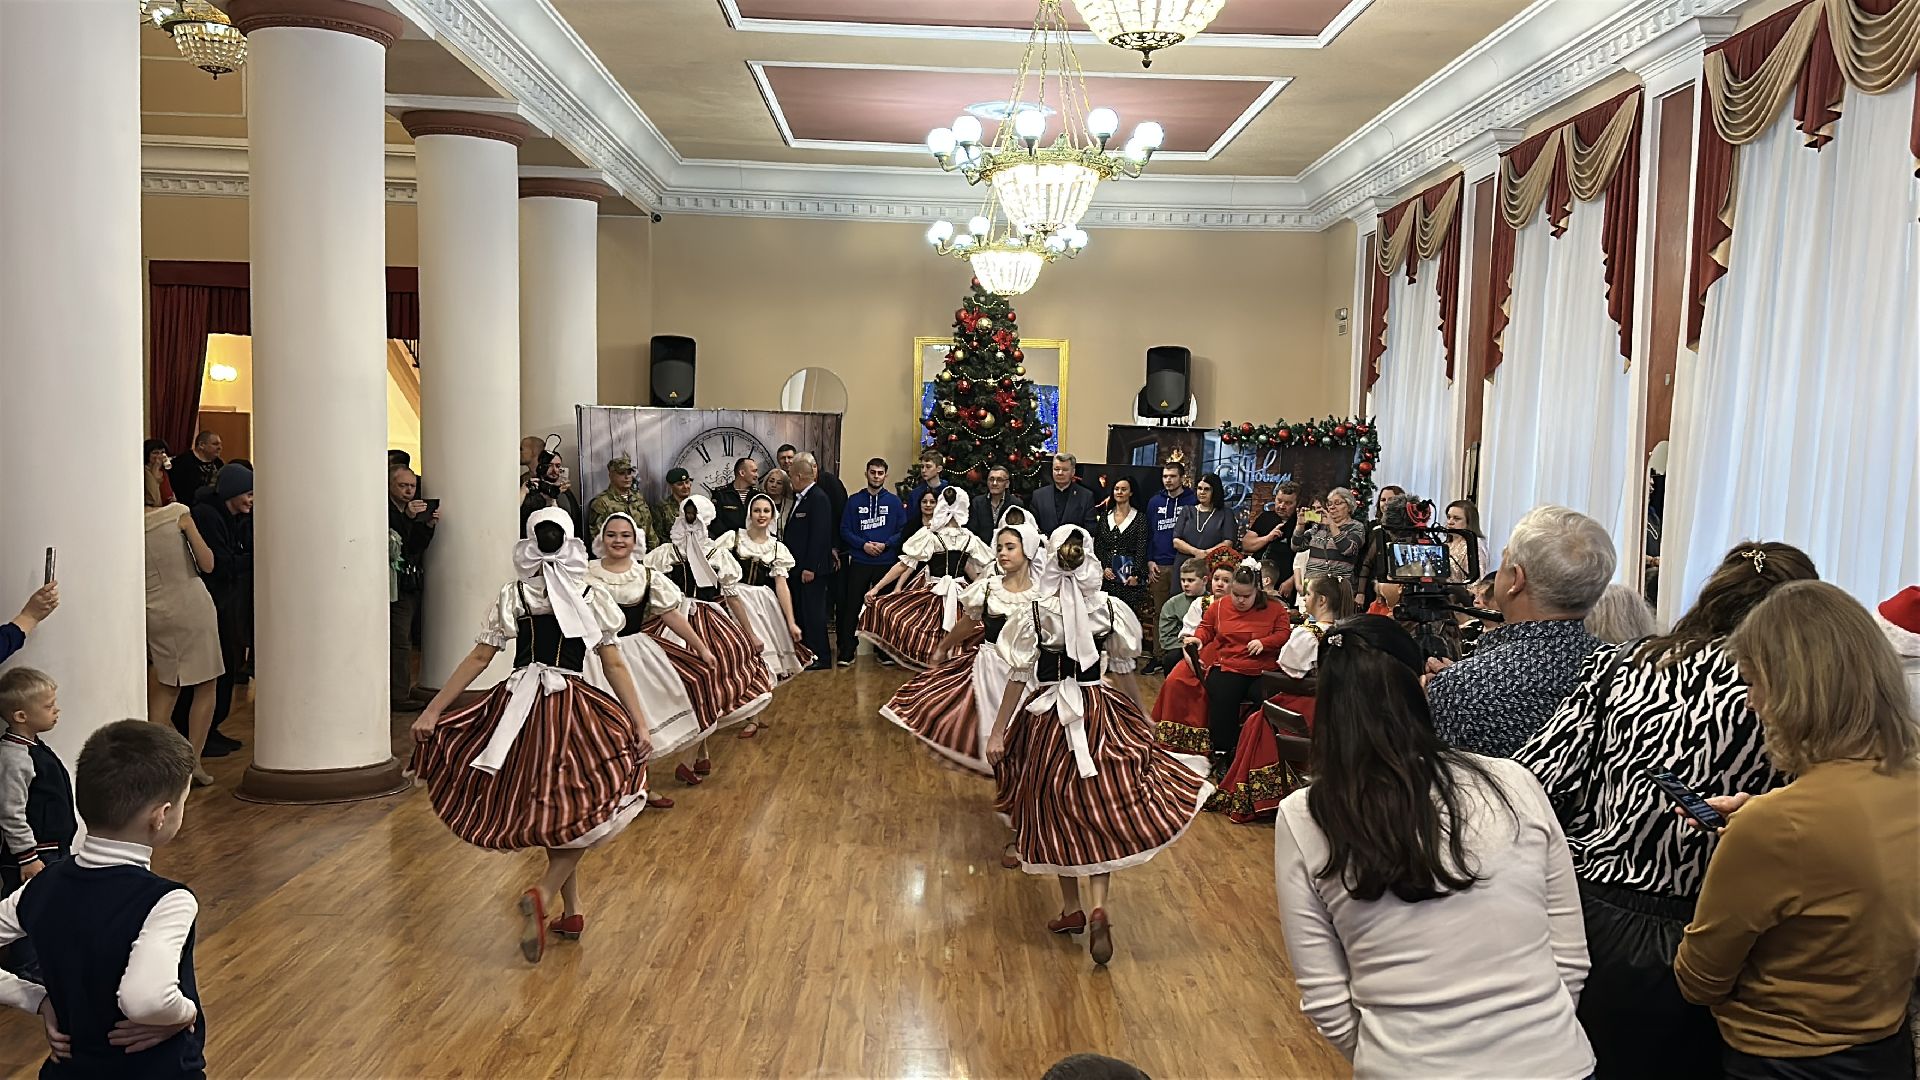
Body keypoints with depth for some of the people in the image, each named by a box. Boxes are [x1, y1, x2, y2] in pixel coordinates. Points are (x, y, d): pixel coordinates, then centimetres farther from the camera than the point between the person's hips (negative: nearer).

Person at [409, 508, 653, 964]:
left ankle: (571, 911, 21)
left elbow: (478, 659, 0)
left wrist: (433, 710, 4)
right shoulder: (594, 597, 2)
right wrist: (640, 722, -1)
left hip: (519, 708, 2)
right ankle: (543, 893, -18)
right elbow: (615, 666, -1)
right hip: (572, 711, -2)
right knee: (577, 813, 6)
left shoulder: (513, 595, 3)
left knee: (550, 813, 15)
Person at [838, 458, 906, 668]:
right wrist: (863, 544, -12)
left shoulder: (894, 501, 4)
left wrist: (886, 544, -14)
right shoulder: (855, 500, 5)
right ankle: (847, 651, 4)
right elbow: (845, 530, 2)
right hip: (859, 562, 0)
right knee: (851, 607, -1)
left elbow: (903, 531, 2)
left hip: (886, 562, 0)